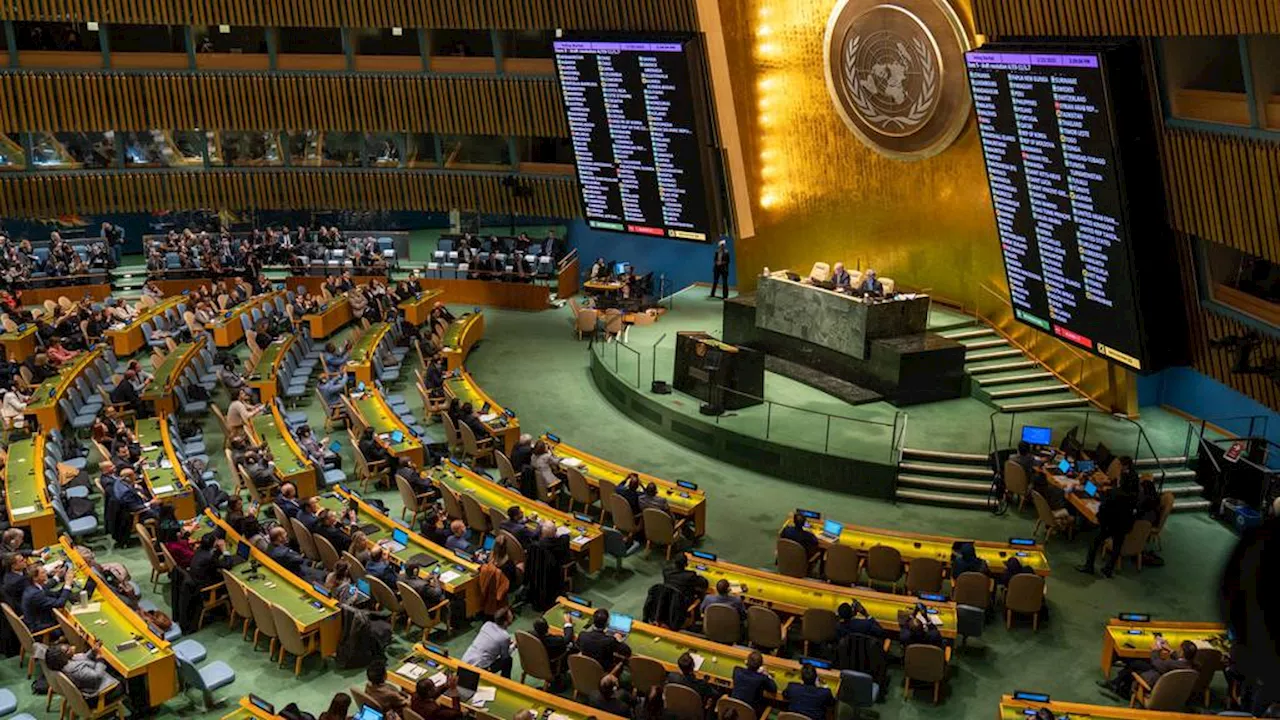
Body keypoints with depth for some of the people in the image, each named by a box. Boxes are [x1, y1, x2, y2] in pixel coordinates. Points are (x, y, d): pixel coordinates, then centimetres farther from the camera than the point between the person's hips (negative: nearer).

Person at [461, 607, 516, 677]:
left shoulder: (487, 624, 4)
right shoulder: (505, 636, -13)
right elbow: (505, 656, 3)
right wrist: (513, 645, 20)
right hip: (478, 668, -7)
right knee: (508, 660, 11)